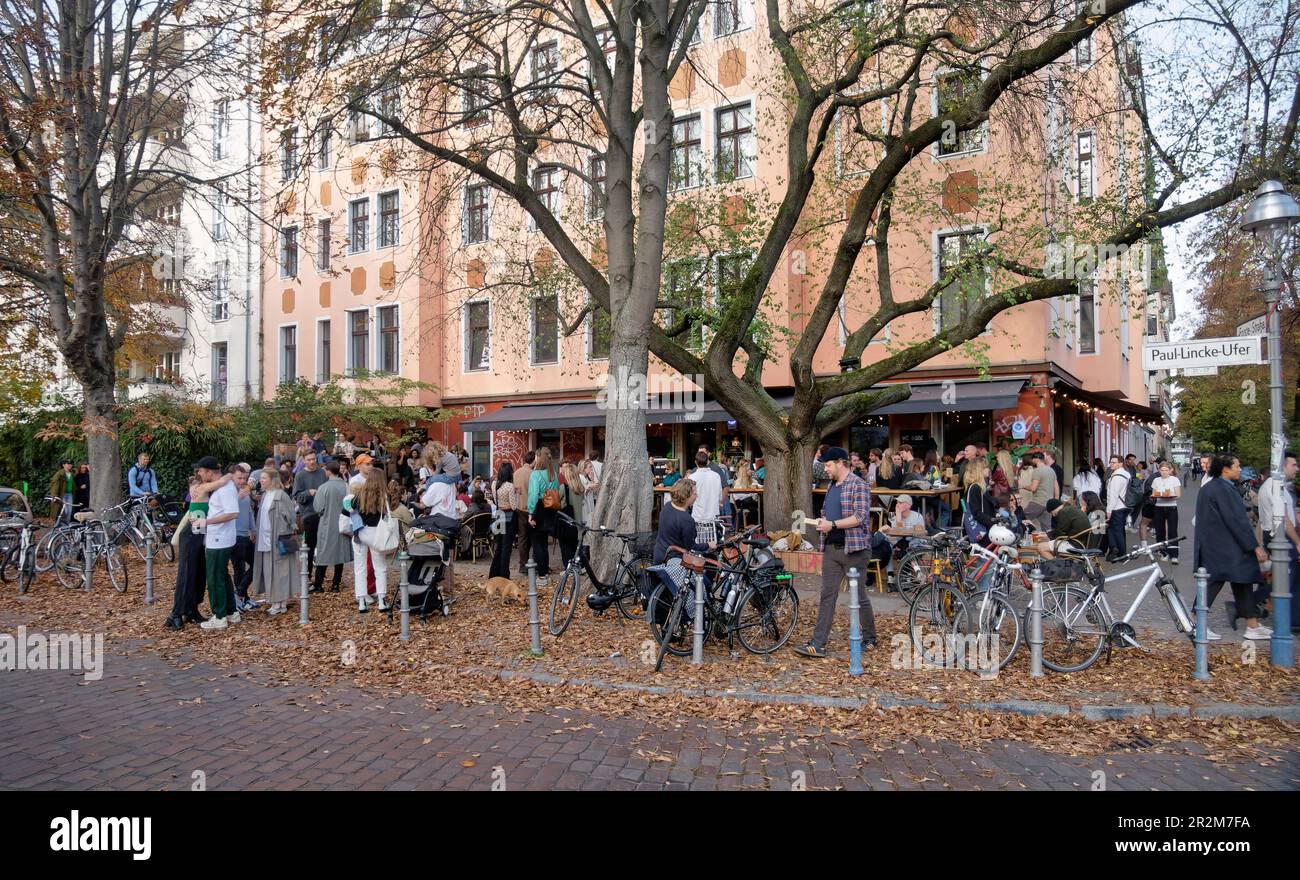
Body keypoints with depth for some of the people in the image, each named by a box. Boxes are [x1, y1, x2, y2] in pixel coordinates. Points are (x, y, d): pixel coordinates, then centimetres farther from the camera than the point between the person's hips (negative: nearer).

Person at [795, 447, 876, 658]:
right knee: (827, 595, 3)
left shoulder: (858, 486, -10)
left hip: (854, 548, -7)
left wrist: (832, 524, -19)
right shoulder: (831, 486, 16)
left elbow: (860, 517, -19)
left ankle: (870, 639, 23)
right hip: (831, 548, 7)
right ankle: (817, 645, 1)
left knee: (859, 596, 4)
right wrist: (822, 522, 7)